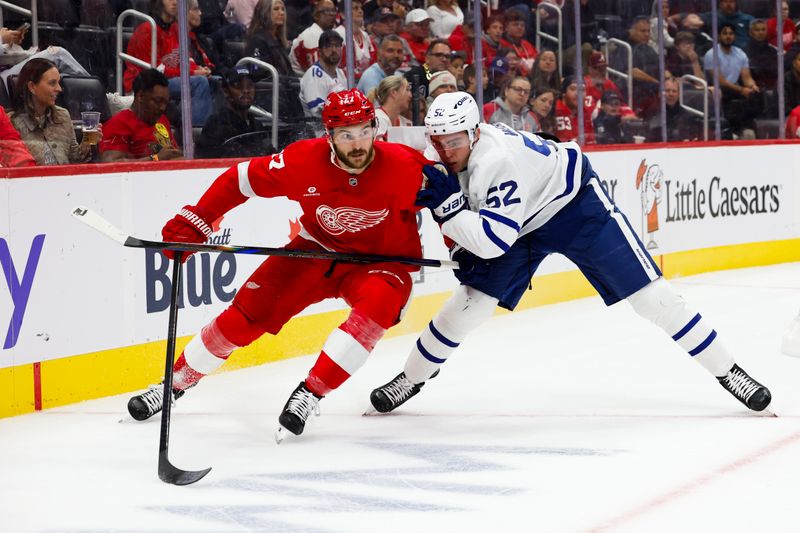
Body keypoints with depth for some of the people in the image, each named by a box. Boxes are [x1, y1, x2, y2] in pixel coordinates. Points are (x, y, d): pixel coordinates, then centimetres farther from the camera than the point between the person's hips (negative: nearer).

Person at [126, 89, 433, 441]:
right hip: (319, 249, 2)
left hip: (381, 261, -2)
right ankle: (176, 381, 17)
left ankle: (310, 393, -24)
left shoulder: (403, 166, -26)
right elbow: (241, 180, -10)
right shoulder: (304, 161, -22)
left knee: (377, 305, -35)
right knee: (248, 311, -6)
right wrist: (192, 222, -13)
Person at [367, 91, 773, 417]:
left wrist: (448, 205, -39)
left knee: (646, 291, -11)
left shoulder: (499, 158, -38)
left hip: (574, 202, -6)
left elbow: (495, 240, -41)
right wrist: (466, 246, -4)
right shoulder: (439, 160, -14)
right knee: (471, 300, -5)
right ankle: (411, 378, 13)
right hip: (520, 222, 7)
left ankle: (727, 371, -5)